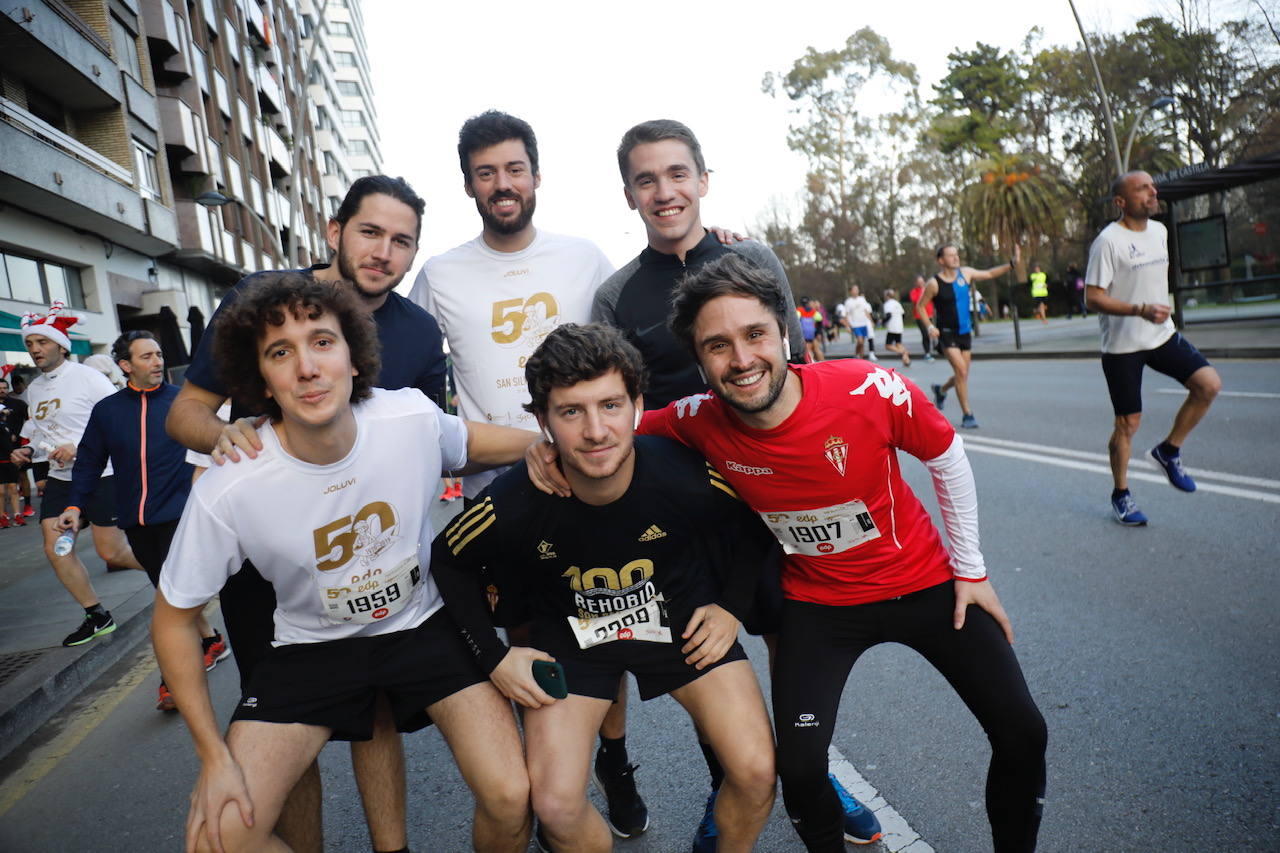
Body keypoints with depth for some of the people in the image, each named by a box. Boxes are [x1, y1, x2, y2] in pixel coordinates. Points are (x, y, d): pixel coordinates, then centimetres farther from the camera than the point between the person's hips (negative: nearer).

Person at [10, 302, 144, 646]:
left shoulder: (86, 377, -11)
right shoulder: (34, 388, 11)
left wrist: (79, 448, -23)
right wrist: (28, 451, 4)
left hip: (98, 475, -7)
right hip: (60, 479, 7)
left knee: (112, 553, -4)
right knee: (55, 547, 0)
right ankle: (97, 616, 14)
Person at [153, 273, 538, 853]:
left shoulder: (413, 417, -19)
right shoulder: (228, 491, -22)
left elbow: (470, 443, 7)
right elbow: (173, 619, -7)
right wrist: (213, 755, -11)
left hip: (423, 623, 0)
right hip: (312, 645, 0)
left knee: (511, 799, -15)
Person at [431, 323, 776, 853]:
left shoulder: (687, 476, -27)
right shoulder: (513, 504, -28)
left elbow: (756, 523, -3)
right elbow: (448, 561, -5)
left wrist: (732, 607, -6)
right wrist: (494, 657, -7)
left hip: (680, 616, 1)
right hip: (572, 632, 0)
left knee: (756, 774, -9)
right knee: (556, 808, -11)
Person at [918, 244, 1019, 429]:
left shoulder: (966, 273, 1)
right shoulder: (934, 284, -12)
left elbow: (989, 274, 15)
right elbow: (920, 306, -4)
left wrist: (1012, 264, 7)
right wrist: (929, 326, -15)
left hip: (965, 332, 6)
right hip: (947, 333, -5)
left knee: (962, 374, 11)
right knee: (961, 371, -16)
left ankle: (941, 390, 43)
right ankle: (967, 415, -7)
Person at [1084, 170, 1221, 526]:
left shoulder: (1159, 231, 9)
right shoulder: (1108, 240, -15)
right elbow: (1092, 297, -19)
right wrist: (1140, 310, -28)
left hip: (1163, 335, 7)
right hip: (1122, 346, -6)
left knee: (1209, 383, -12)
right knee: (1128, 422, 0)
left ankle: (1168, 450, 9)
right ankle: (1121, 496, 18)